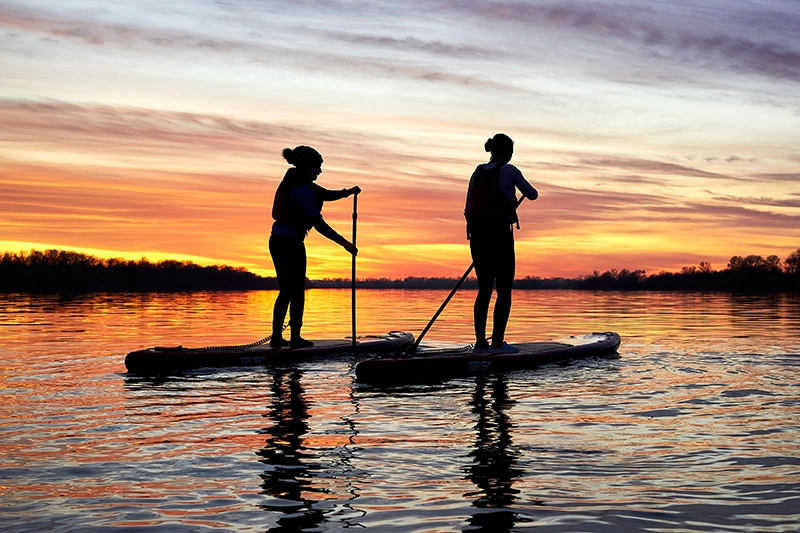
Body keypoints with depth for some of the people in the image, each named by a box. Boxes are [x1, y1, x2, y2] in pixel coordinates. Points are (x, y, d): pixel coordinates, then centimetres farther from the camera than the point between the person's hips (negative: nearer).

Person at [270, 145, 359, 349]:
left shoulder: (294, 182, 13)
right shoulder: (302, 189, -15)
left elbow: (325, 194, 19)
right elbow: (318, 223, -19)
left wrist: (347, 192, 4)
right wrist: (343, 242, -18)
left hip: (277, 240, 9)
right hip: (291, 242, -9)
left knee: (285, 290, 13)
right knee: (297, 292, -2)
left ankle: (276, 336, 14)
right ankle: (295, 338, -1)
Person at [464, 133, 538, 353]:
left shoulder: (477, 173, 11)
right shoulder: (508, 170, -5)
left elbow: (468, 209, 12)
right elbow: (532, 195, 5)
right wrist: (526, 189, 28)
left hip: (478, 235, 6)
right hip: (500, 234, -6)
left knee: (484, 288, 11)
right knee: (504, 290, 0)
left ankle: (480, 342, 10)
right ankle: (497, 342, -4)